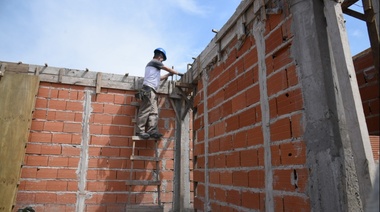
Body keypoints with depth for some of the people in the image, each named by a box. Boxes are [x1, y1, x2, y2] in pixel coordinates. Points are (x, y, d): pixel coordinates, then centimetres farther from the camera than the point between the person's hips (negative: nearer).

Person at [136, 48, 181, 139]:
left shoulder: (153, 64, 31)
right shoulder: (154, 62, 4)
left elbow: (158, 78, 32)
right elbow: (168, 69, 9)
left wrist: (169, 75, 33)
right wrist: (177, 73, 21)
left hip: (152, 91, 10)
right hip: (149, 89, -10)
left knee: (154, 112, -1)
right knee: (145, 111, -15)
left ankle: (152, 130, -8)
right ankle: (140, 131, -16)